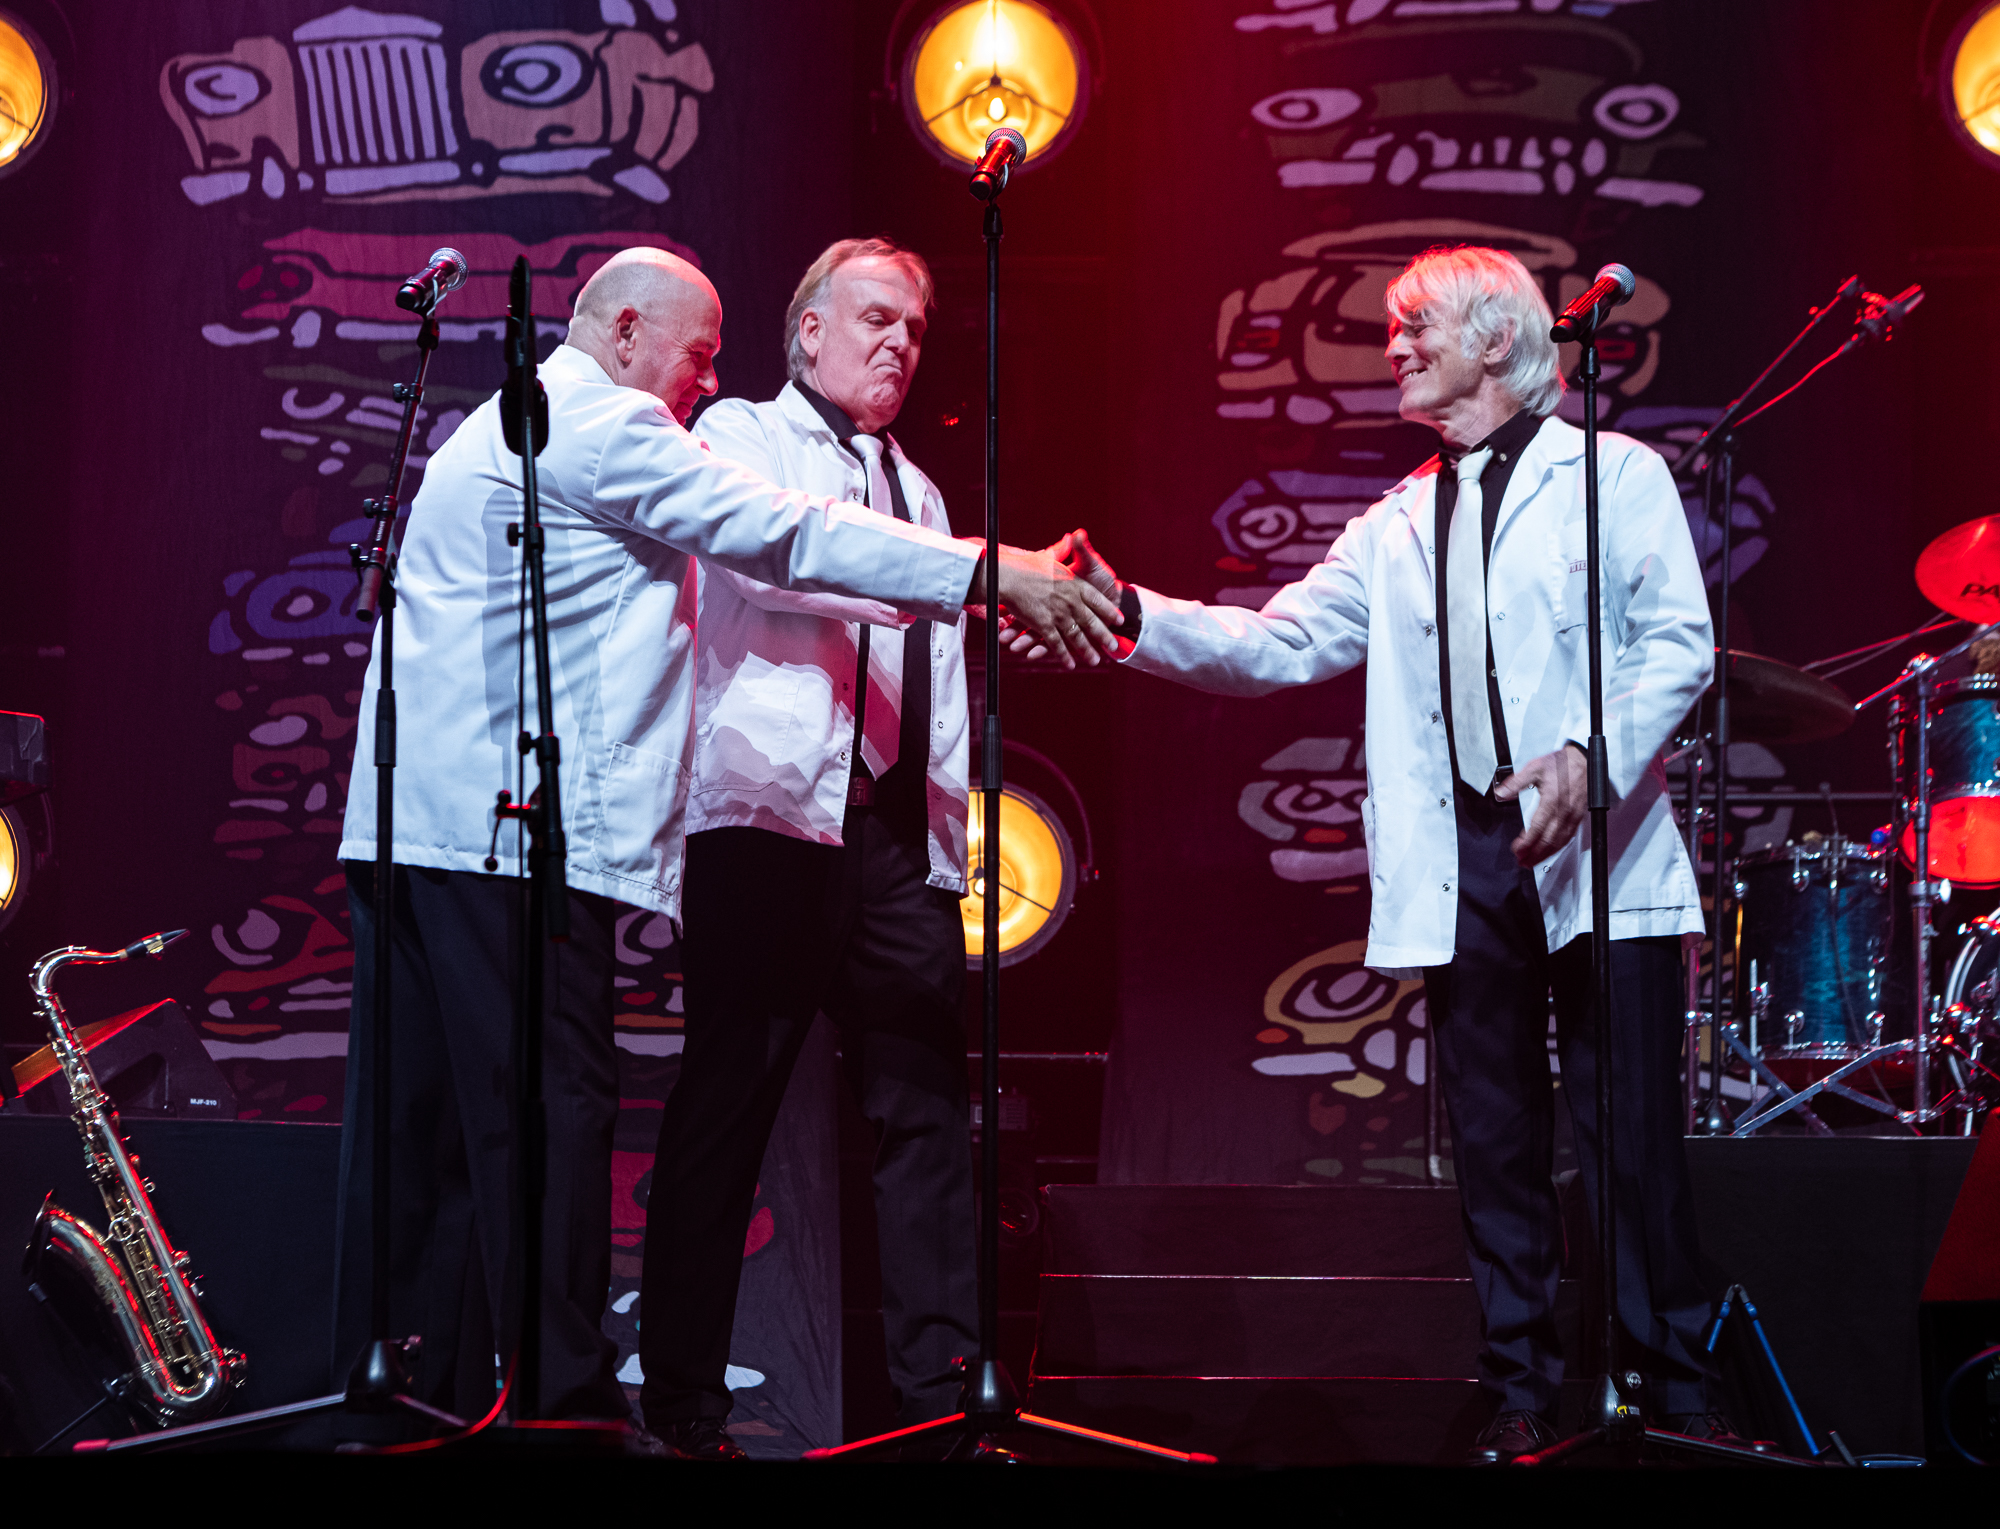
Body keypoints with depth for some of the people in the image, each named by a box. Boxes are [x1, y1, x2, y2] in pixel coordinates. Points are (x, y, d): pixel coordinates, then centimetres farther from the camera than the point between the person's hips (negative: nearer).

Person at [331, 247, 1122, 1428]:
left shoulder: (508, 425, 27)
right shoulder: (598, 424, -6)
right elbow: (779, 533, -11)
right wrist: (991, 575, -10)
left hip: (421, 824, 10)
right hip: (511, 828, -10)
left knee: (426, 1126, 9)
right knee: (549, 1110, -8)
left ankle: (398, 1396, 12)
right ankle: (564, 1399, -6)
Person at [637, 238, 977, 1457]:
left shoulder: (917, 489, 27)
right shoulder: (744, 437, 8)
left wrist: (948, 839, 10)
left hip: (899, 835, 6)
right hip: (771, 815, -6)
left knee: (929, 1103, 0)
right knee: (730, 1102, -4)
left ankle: (942, 1390, 3)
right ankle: (684, 1398, 3)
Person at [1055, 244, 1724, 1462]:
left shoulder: (1615, 476, 6)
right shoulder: (1398, 528, 19)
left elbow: (1679, 643, -3)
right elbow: (1280, 643, 11)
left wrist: (1590, 756, -19)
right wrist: (1132, 613, -2)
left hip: (1601, 853, -4)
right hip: (1462, 863, 4)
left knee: (1634, 1139, -4)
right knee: (1497, 1141, 6)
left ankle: (1679, 1394, 7)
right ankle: (1524, 1395, 13)